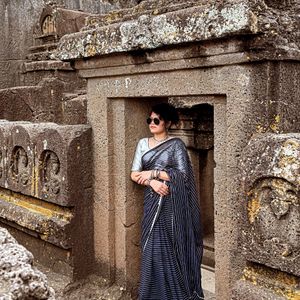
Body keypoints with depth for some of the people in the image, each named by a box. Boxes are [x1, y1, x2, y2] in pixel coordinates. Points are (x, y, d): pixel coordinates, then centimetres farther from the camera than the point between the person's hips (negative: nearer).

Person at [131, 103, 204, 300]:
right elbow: (135, 174, 4)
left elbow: (183, 175, -12)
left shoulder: (176, 144, -4)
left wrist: (154, 173, -12)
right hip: (152, 201, 4)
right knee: (152, 247, 6)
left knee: (172, 247, 1)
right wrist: (152, 182, -14)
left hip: (172, 202, -4)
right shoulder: (143, 143, 9)